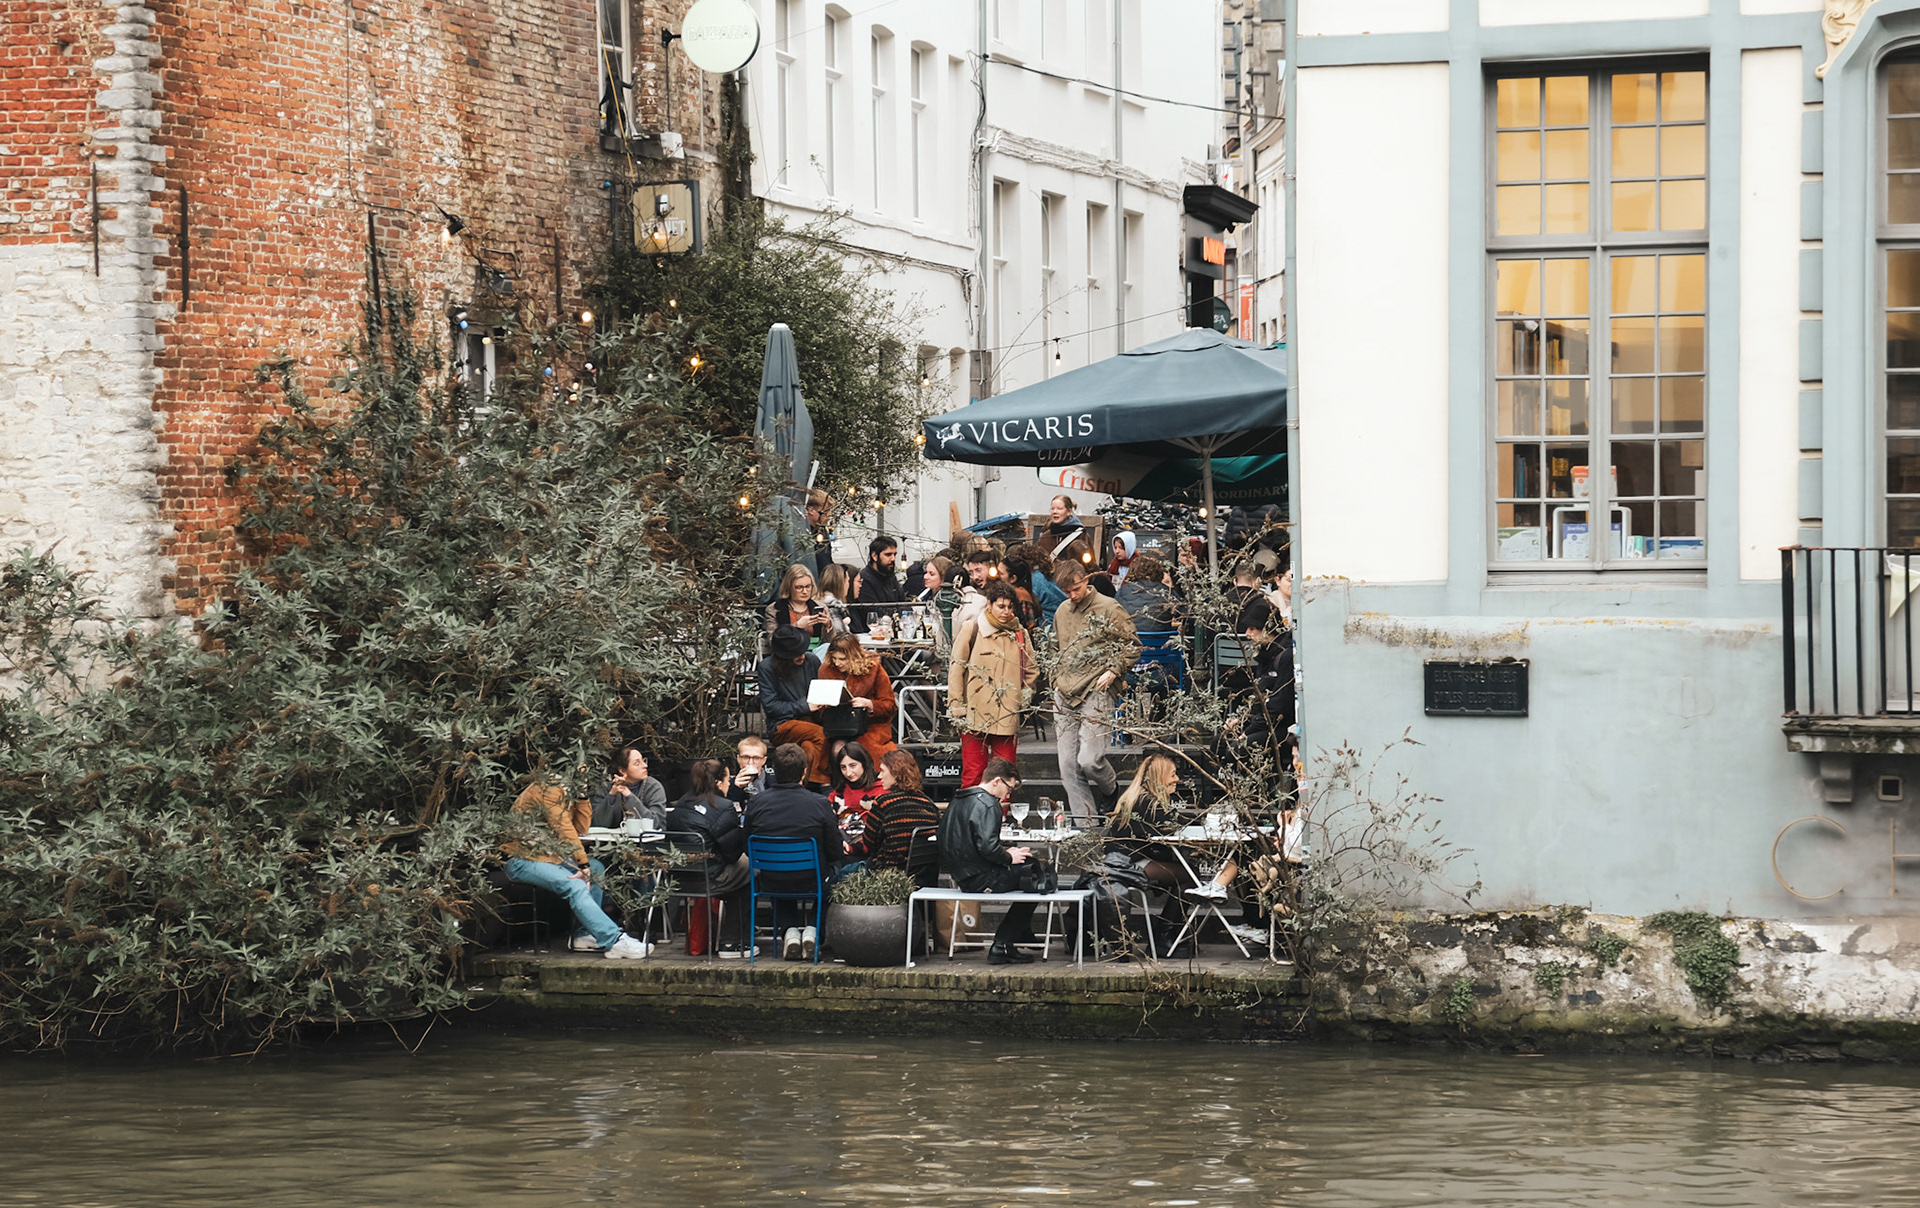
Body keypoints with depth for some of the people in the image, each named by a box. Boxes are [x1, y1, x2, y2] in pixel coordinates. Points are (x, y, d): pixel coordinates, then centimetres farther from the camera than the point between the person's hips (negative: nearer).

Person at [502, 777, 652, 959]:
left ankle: (583, 934, -2)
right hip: (523, 861, -11)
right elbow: (564, 829, -18)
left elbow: (581, 827, 11)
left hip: (547, 856, 11)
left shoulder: (563, 792, 17)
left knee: (596, 868, 3)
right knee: (575, 886, -28)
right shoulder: (547, 790, -14)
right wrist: (583, 866, -19)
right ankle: (615, 941, -35)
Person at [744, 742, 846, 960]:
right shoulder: (819, 804, -18)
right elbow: (835, 853, -11)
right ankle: (813, 931, 18)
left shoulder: (756, 804, -13)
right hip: (810, 881, -2)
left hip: (771, 880, 2)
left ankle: (789, 932, 19)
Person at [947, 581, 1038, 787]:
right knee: (973, 772, -4)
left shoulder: (1020, 634, 12)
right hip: (975, 714, -3)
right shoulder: (972, 629, 2)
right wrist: (956, 705, -4)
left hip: (1008, 716, 3)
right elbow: (956, 668, 2)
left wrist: (1026, 696, 12)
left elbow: (1031, 670, 24)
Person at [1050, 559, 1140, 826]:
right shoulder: (1062, 612, 16)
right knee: (1068, 766, 0)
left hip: (1096, 692, -6)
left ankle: (1113, 793, 16)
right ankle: (1085, 825, 5)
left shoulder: (1109, 609, -4)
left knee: (1089, 760, -16)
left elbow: (1132, 646, -1)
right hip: (1065, 695, 6)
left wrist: (1113, 671, -11)